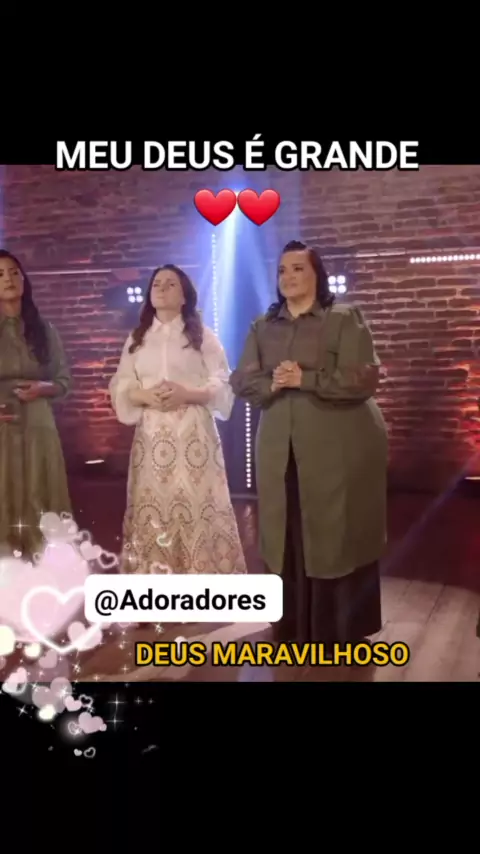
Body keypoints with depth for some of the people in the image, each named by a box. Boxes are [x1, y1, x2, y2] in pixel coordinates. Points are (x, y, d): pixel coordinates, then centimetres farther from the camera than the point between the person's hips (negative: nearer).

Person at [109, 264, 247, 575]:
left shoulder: (203, 335, 6)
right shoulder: (137, 338, 16)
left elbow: (222, 385, 0)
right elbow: (120, 388, 9)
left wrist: (186, 393, -16)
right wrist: (145, 396, -11)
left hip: (193, 434, -2)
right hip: (152, 436, 3)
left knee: (197, 507, -7)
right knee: (154, 509, 0)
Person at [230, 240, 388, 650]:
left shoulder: (346, 318, -3)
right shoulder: (263, 326, 12)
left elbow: (364, 379, -13)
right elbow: (241, 380, 7)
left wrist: (305, 379, -18)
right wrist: (272, 384, -13)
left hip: (340, 447, -4)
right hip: (280, 448, 4)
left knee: (338, 534, 2)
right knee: (289, 534, 7)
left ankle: (344, 631, 14)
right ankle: (295, 625, 21)